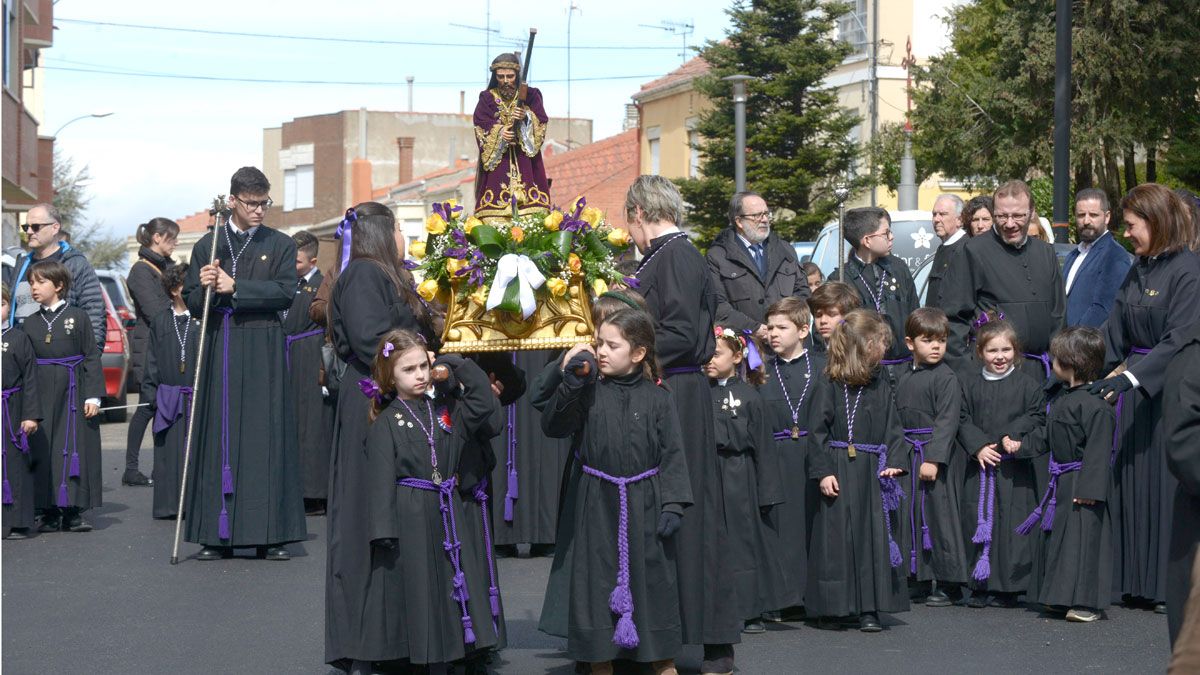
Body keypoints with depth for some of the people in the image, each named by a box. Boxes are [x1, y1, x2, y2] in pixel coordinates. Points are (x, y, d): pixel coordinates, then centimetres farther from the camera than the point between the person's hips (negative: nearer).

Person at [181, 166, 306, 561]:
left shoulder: (280, 245, 8)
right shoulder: (207, 245, 11)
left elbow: (285, 292, -7)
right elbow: (191, 303, 8)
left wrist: (235, 287, -13)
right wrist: (205, 287, -13)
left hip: (263, 351, -1)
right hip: (219, 350, 1)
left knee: (266, 436, -2)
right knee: (218, 437, 1)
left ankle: (271, 534, 2)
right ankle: (217, 533, 4)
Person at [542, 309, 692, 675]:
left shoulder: (656, 398, -2)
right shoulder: (587, 392, 0)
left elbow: (672, 454, -2)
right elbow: (552, 426, -8)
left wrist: (672, 504, -9)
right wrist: (570, 384, -19)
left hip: (644, 505, -1)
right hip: (598, 504, 1)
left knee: (652, 580, 8)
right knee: (598, 581, 5)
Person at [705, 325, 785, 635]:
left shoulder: (749, 397, 0)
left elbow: (762, 447, 1)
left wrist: (767, 493, -2)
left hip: (738, 481, -2)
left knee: (743, 537, 3)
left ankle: (750, 611, 10)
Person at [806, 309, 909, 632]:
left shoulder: (880, 385, 9)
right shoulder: (828, 384, -7)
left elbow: (892, 428, 10)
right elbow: (817, 431, -7)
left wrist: (894, 462, -4)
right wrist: (823, 471, -13)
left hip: (872, 472, 5)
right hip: (839, 473, -4)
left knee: (874, 538, 3)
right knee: (835, 538, 1)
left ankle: (868, 609, 9)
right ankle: (831, 608, 12)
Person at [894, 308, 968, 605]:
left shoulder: (946, 378, -9)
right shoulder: (902, 377, 12)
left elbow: (947, 421, -14)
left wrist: (934, 458, -21)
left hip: (939, 455, -7)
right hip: (908, 455, 7)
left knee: (940, 513, -3)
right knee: (911, 514, 10)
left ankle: (947, 583, 4)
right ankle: (920, 579, 20)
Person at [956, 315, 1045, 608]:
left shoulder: (1028, 384, 3)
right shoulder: (968, 383, 9)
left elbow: (1036, 417, 0)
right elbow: (963, 419, 5)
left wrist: (1013, 435, -15)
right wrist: (978, 446, -9)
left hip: (1014, 468, -2)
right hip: (980, 464, 2)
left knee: (1011, 522, -4)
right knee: (978, 522, 3)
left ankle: (1007, 587, 3)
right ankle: (980, 585, 10)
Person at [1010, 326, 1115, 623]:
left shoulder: (1095, 406, -18)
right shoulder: (1061, 401, 11)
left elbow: (1098, 451, -20)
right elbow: (1045, 436, 24)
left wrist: (1089, 489, -22)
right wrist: (1021, 445, 14)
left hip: (1082, 484, -9)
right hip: (1062, 483, 10)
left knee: (1084, 538, -5)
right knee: (1057, 536, 14)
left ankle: (1087, 602, 2)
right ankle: (1062, 597, 23)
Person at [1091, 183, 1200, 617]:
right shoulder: (1138, 270, 11)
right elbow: (1115, 330, 13)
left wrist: (1132, 376, -26)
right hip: (1136, 386, 7)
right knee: (1133, 481, 8)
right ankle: (1139, 579, 16)